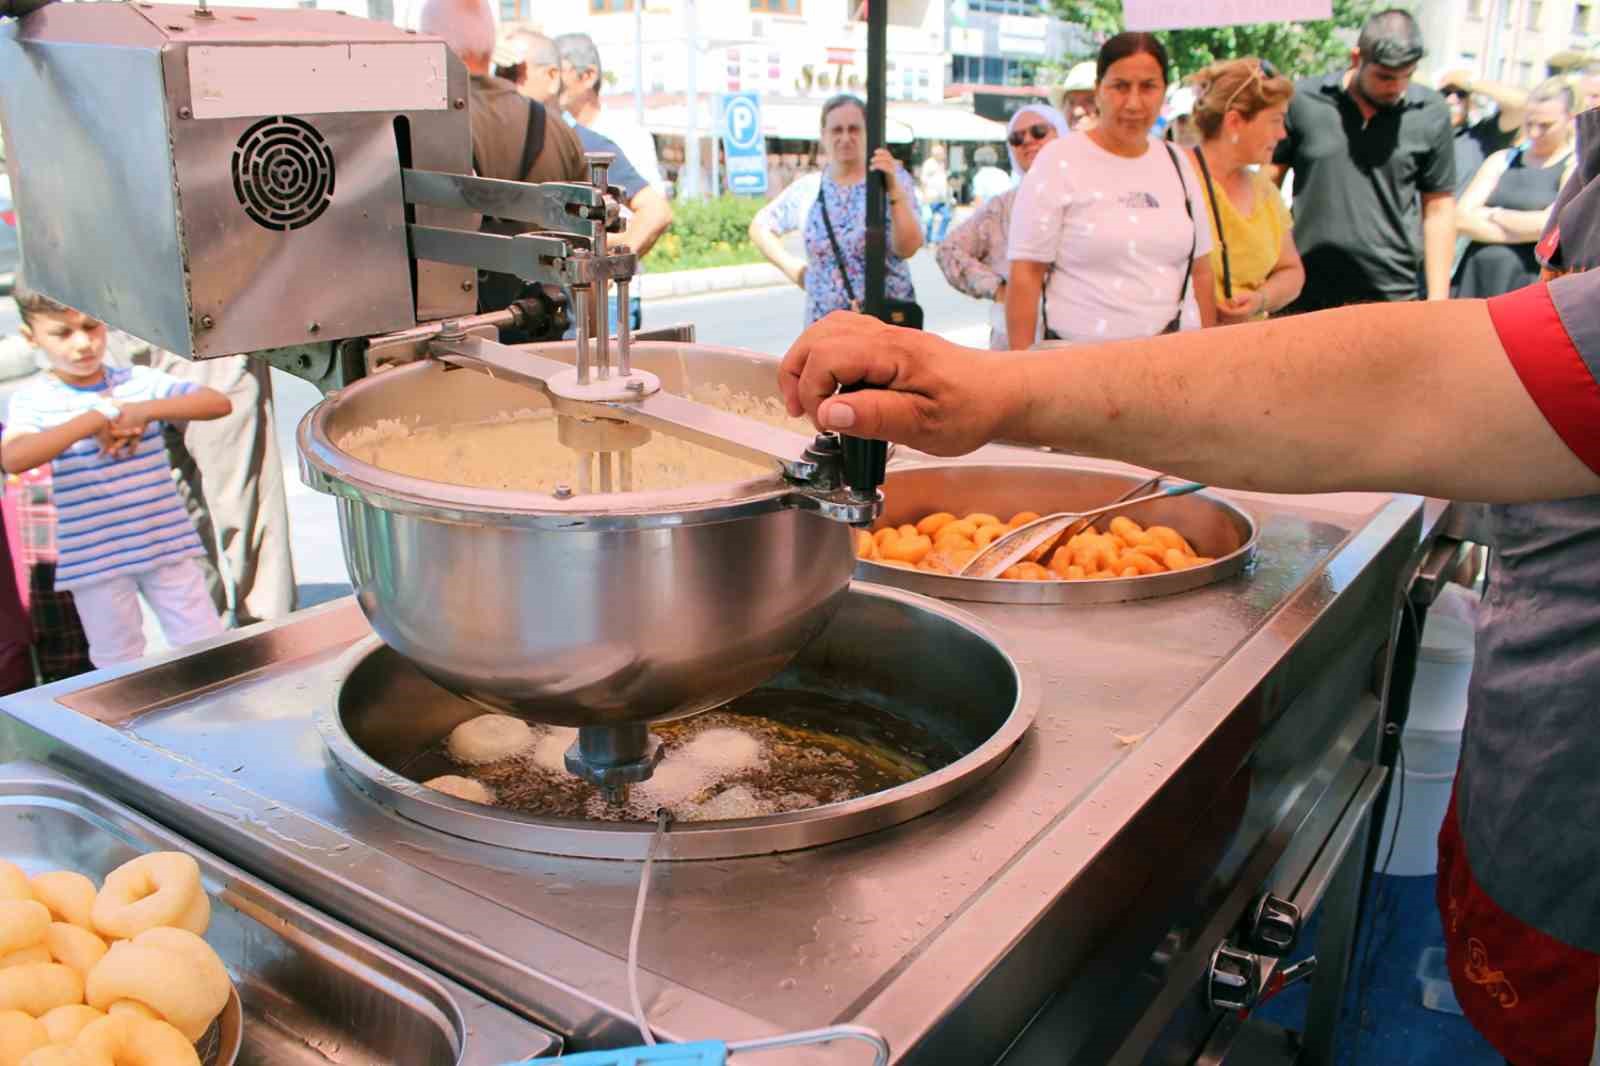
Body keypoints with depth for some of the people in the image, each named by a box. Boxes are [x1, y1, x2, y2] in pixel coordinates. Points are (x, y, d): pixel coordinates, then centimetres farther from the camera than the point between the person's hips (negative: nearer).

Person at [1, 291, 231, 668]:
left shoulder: (140, 381, 2)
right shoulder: (33, 399, -4)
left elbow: (219, 403, -9)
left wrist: (147, 410, -21)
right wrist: (95, 420, -26)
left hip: (168, 544, 2)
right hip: (95, 561, -1)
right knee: (118, 665, 11)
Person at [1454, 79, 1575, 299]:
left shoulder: (1577, 167, 3)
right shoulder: (1502, 160, 14)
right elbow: (1462, 219, 2)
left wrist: (1495, 215, 1)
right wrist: (1525, 229, -8)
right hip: (1475, 284, 4)